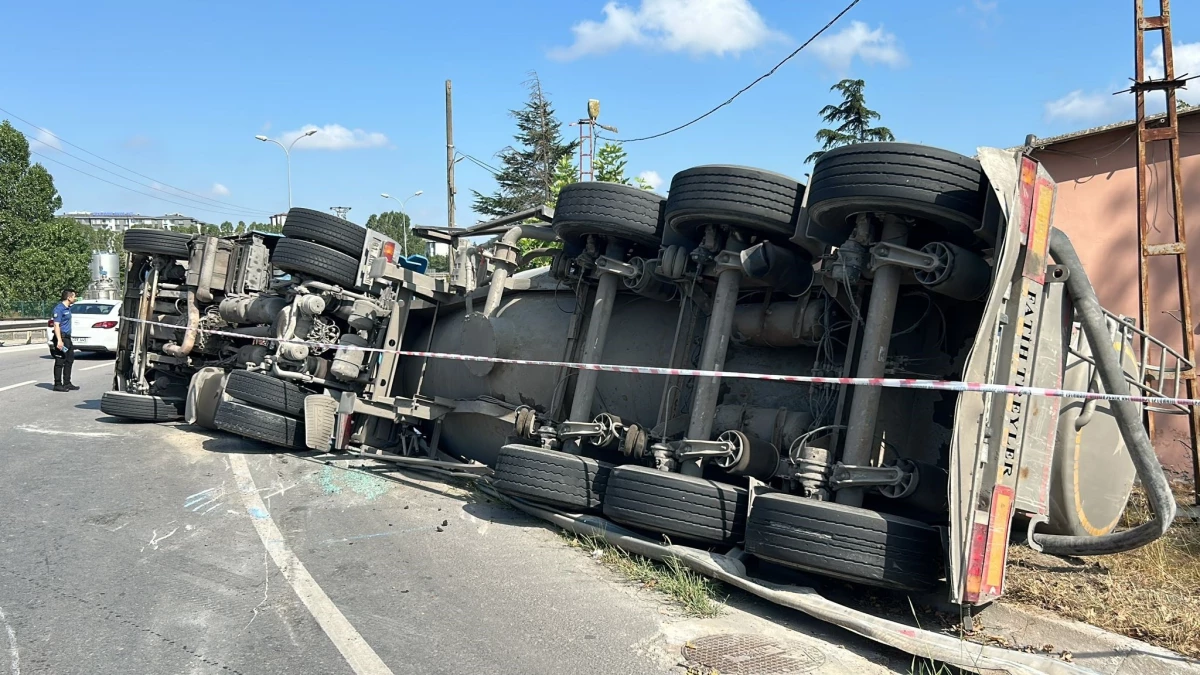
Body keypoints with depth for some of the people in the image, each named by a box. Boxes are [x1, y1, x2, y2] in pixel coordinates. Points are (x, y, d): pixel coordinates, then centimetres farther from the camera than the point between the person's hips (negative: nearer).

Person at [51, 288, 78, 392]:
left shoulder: (68, 308, 14)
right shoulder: (59, 308, -15)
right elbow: (56, 325, -20)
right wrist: (59, 340, -27)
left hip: (67, 337, 10)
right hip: (61, 337, -10)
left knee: (69, 360, 14)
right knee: (60, 362, -4)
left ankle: (67, 383, 21)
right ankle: (58, 385, 1)